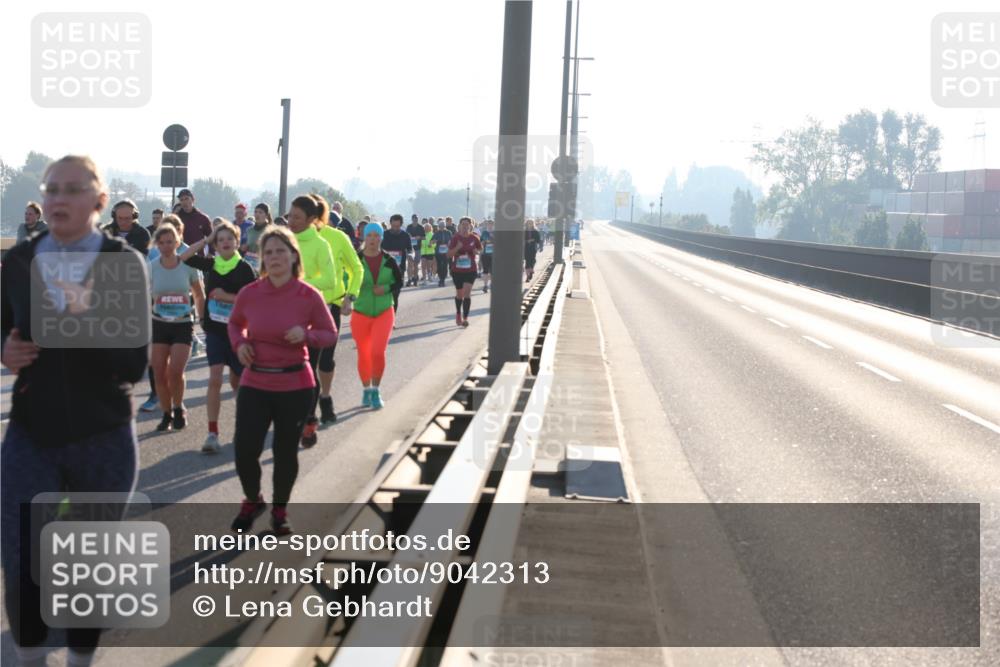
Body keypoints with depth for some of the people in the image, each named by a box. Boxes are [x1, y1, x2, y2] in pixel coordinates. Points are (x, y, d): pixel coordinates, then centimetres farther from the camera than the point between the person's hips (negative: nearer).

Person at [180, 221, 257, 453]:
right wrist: (206, 240, 2)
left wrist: (226, 296, -18)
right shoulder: (210, 264, 4)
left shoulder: (245, 268, -8)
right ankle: (212, 433, -9)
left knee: (237, 380, 10)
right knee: (215, 379, -9)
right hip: (214, 330, 2)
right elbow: (184, 257, 7)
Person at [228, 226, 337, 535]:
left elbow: (330, 333, 1)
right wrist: (239, 343, -5)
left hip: (295, 385, -1)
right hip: (254, 384, 1)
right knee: (244, 450, -4)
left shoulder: (309, 296, -10)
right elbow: (234, 323, 15)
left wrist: (307, 335, -19)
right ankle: (252, 501, 26)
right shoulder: (249, 293, -5)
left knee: (285, 451, 8)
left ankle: (280, 509, 33)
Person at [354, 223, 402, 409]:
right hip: (360, 313, 0)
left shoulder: (388, 260, -3)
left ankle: (376, 390, 3)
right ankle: (366, 389, 31)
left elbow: (399, 281, 7)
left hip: (384, 313, 0)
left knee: (378, 352, -15)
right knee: (363, 354, 10)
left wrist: (386, 288, -11)